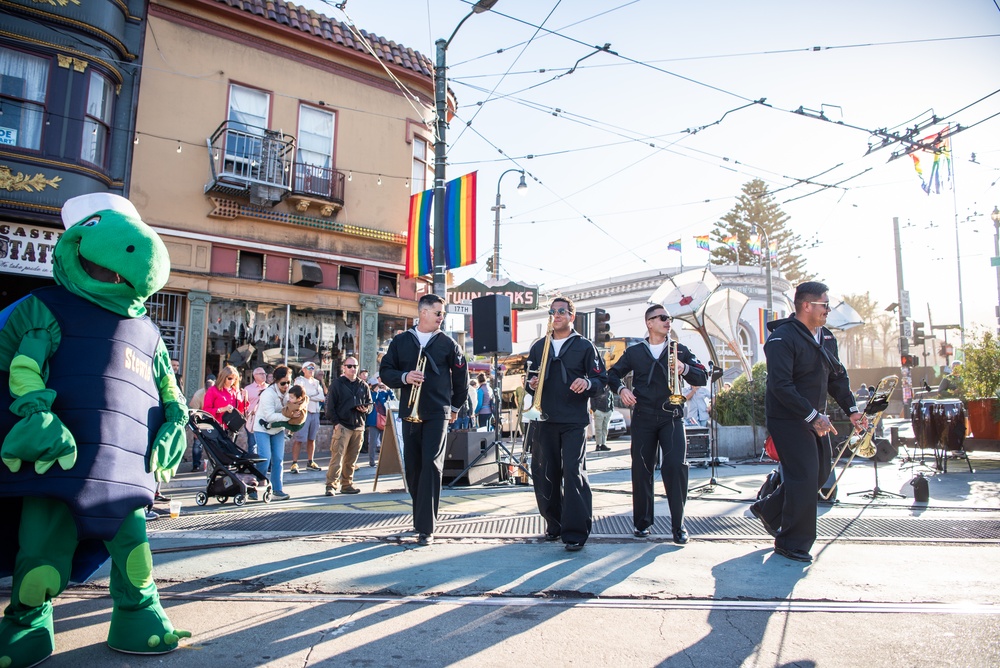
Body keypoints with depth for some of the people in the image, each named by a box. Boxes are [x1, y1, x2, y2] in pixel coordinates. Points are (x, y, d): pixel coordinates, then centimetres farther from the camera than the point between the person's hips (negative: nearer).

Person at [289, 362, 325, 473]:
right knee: (298, 439, -9)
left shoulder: (316, 382, 18)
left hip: (315, 413, 6)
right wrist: (316, 396, -10)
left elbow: (322, 397, 4)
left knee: (312, 439, 10)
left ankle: (310, 462, 17)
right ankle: (294, 463, -7)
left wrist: (308, 395, -6)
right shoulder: (299, 380, 2)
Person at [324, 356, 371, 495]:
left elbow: (370, 403, 20)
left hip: (359, 426, 5)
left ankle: (347, 484, 19)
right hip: (342, 426, -5)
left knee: (351, 459, 10)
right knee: (337, 457, -11)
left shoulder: (363, 386, 14)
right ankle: (331, 485, -6)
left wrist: (366, 409, -3)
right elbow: (330, 406, -2)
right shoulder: (337, 384, 2)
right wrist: (336, 422, -11)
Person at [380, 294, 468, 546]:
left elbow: (461, 377, 13)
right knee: (412, 465, 8)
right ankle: (420, 515, 25)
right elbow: (385, 371, 7)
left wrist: (456, 406, 17)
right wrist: (404, 377, -12)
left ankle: (426, 527, -9)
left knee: (431, 465, -11)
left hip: (437, 413, -2)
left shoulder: (447, 343, 5)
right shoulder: (400, 341, 8)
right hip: (409, 411, 3)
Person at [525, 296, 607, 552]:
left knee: (573, 471, -11)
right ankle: (554, 524, 23)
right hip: (544, 419, 4)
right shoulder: (538, 346, 16)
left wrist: (588, 383, -19)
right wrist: (531, 384, -2)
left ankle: (576, 532, -4)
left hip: (574, 420, -4)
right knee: (543, 473, 5)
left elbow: (603, 380, 2)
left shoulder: (584, 346, 6)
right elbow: (529, 380, 21)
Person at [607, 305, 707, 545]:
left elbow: (703, 378, 4)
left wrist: (685, 369, -15)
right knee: (641, 469, 1)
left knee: (676, 466, -13)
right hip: (643, 417, 1)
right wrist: (621, 389, -4)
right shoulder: (634, 352, 11)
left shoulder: (679, 350, 10)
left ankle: (678, 525, 0)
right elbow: (613, 374, 16)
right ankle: (642, 522, 16)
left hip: (672, 416, 0)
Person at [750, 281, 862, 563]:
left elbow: (837, 375, 18)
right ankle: (792, 544, 9)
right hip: (788, 420, -9)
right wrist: (813, 416, -26)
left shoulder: (826, 336, 10)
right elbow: (781, 386, -24)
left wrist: (851, 409, 7)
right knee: (804, 477, -7)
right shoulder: (782, 338, -18)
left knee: (820, 472, 13)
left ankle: (768, 509, 31)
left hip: (816, 419, 9)